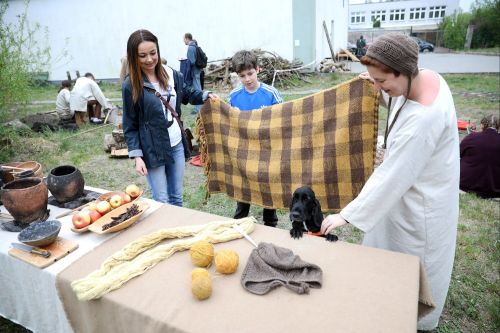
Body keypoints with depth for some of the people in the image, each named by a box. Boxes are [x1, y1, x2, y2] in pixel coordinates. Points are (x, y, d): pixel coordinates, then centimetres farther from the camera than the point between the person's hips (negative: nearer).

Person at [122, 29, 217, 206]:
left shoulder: (171, 74, 0)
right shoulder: (131, 85, -12)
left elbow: (187, 93, 19)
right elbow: (130, 125, -8)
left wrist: (206, 95, 0)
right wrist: (137, 155, -14)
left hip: (176, 145, 4)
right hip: (152, 150, -4)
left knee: (176, 197, 19)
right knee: (162, 202, 7)